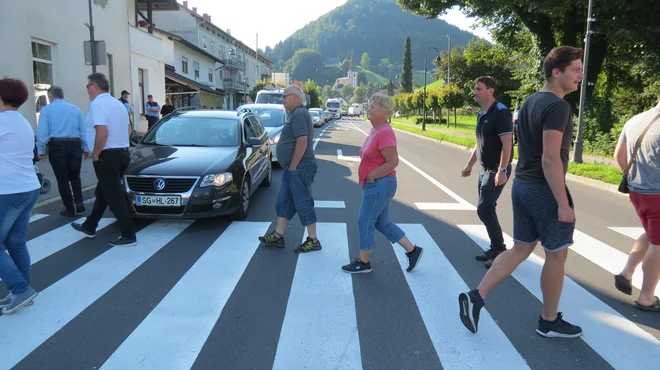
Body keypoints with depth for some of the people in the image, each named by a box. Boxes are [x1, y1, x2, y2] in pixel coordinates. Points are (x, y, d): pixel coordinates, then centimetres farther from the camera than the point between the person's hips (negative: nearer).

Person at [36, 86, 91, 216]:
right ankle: (79, 203, 0)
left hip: (57, 146, -2)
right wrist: (86, 148, 17)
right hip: (75, 145, 3)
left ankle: (70, 209, 11)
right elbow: (83, 130, 10)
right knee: (75, 176, 18)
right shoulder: (75, 109, 9)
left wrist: (41, 150, 4)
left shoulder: (47, 109, 1)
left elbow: (42, 132, -4)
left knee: (62, 179, 7)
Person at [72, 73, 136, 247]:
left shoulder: (97, 103, -14)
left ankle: (129, 235, -1)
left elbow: (102, 132, -25)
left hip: (108, 156, -9)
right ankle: (89, 226, 34)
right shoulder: (118, 103, 14)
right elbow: (128, 129, 18)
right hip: (122, 153, 9)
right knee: (103, 192, 20)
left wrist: (96, 154, -13)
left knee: (114, 196, -3)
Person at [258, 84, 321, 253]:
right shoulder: (297, 114, 17)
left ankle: (313, 241, 7)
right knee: (284, 201, 14)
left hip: (300, 168, -11)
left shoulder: (299, 114, -16)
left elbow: (302, 142, -25)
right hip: (295, 168, 11)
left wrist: (293, 166, -20)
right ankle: (278, 236, 23)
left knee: (303, 203, -3)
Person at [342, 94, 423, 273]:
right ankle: (412, 250, 25)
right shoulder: (376, 130, 11)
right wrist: (371, 177, 10)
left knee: (364, 222, 0)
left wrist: (372, 175, -17)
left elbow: (393, 161, -25)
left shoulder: (384, 133, -20)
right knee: (382, 223, 17)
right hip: (376, 185, 10)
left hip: (380, 185, -10)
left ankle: (363, 262, 15)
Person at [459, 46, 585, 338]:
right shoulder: (557, 106, -17)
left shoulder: (530, 102, 12)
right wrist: (563, 203, -20)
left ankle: (476, 297, 8)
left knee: (520, 250, 14)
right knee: (556, 256, 8)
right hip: (544, 190, -8)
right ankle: (549, 322, 23)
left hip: (522, 186, 9)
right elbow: (550, 158, -23)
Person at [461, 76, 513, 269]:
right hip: (485, 169, 9)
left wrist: (502, 170, -27)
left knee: (484, 209, -11)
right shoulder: (482, 114, 12)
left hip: (497, 170, -9)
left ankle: (500, 250, 2)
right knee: (487, 210, 11)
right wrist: (469, 165, 23)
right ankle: (495, 249, 22)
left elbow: (507, 143, -22)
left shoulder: (500, 112, -16)